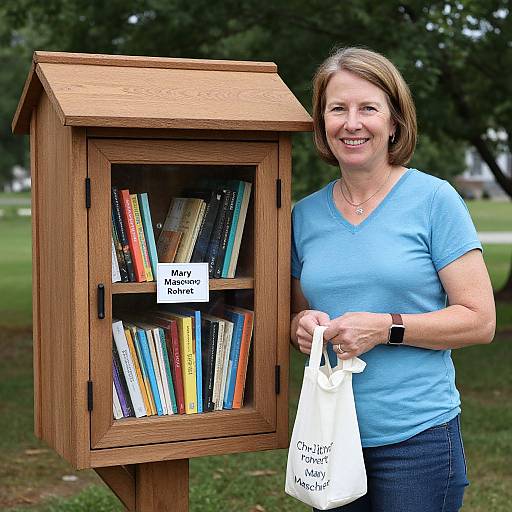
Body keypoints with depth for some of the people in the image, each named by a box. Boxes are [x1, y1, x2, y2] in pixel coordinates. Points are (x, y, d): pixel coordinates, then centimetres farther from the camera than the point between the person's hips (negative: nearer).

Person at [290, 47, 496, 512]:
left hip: (418, 436, -4)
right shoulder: (306, 214, 6)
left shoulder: (434, 200, -6)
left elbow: (480, 320, -8)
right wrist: (303, 326, -5)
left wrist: (385, 329, -18)